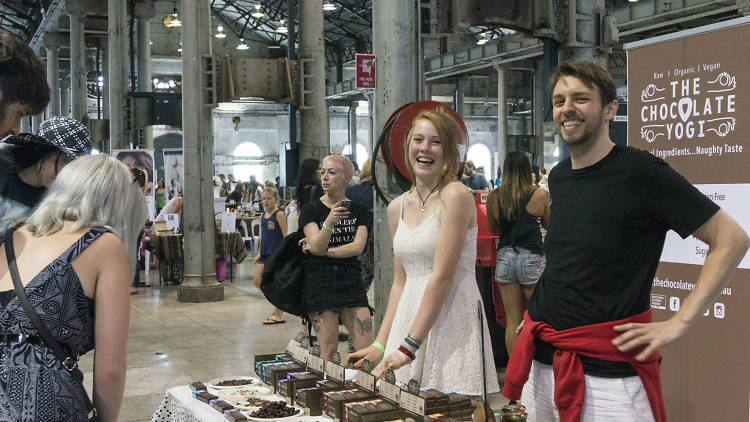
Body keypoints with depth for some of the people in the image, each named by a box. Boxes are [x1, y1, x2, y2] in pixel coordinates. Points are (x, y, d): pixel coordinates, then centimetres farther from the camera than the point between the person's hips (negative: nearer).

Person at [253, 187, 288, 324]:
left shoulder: (279, 214, -9)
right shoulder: (263, 215, 13)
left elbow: (286, 236, -12)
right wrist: (259, 254, 18)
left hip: (276, 253, -8)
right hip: (265, 254, 8)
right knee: (257, 282, 6)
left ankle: (279, 315, 7)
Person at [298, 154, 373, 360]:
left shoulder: (358, 210, 8)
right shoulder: (311, 209, 1)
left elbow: (358, 247, -4)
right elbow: (317, 246, -13)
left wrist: (323, 251, -9)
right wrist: (329, 222, -30)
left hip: (350, 280, 2)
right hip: (320, 280, -2)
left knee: (367, 348, -5)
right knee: (329, 349, -4)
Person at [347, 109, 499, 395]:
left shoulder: (456, 195, -9)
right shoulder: (397, 207, 12)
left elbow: (442, 277, -15)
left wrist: (408, 347, -18)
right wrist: (380, 345, 8)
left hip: (452, 320, -6)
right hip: (407, 318, 6)